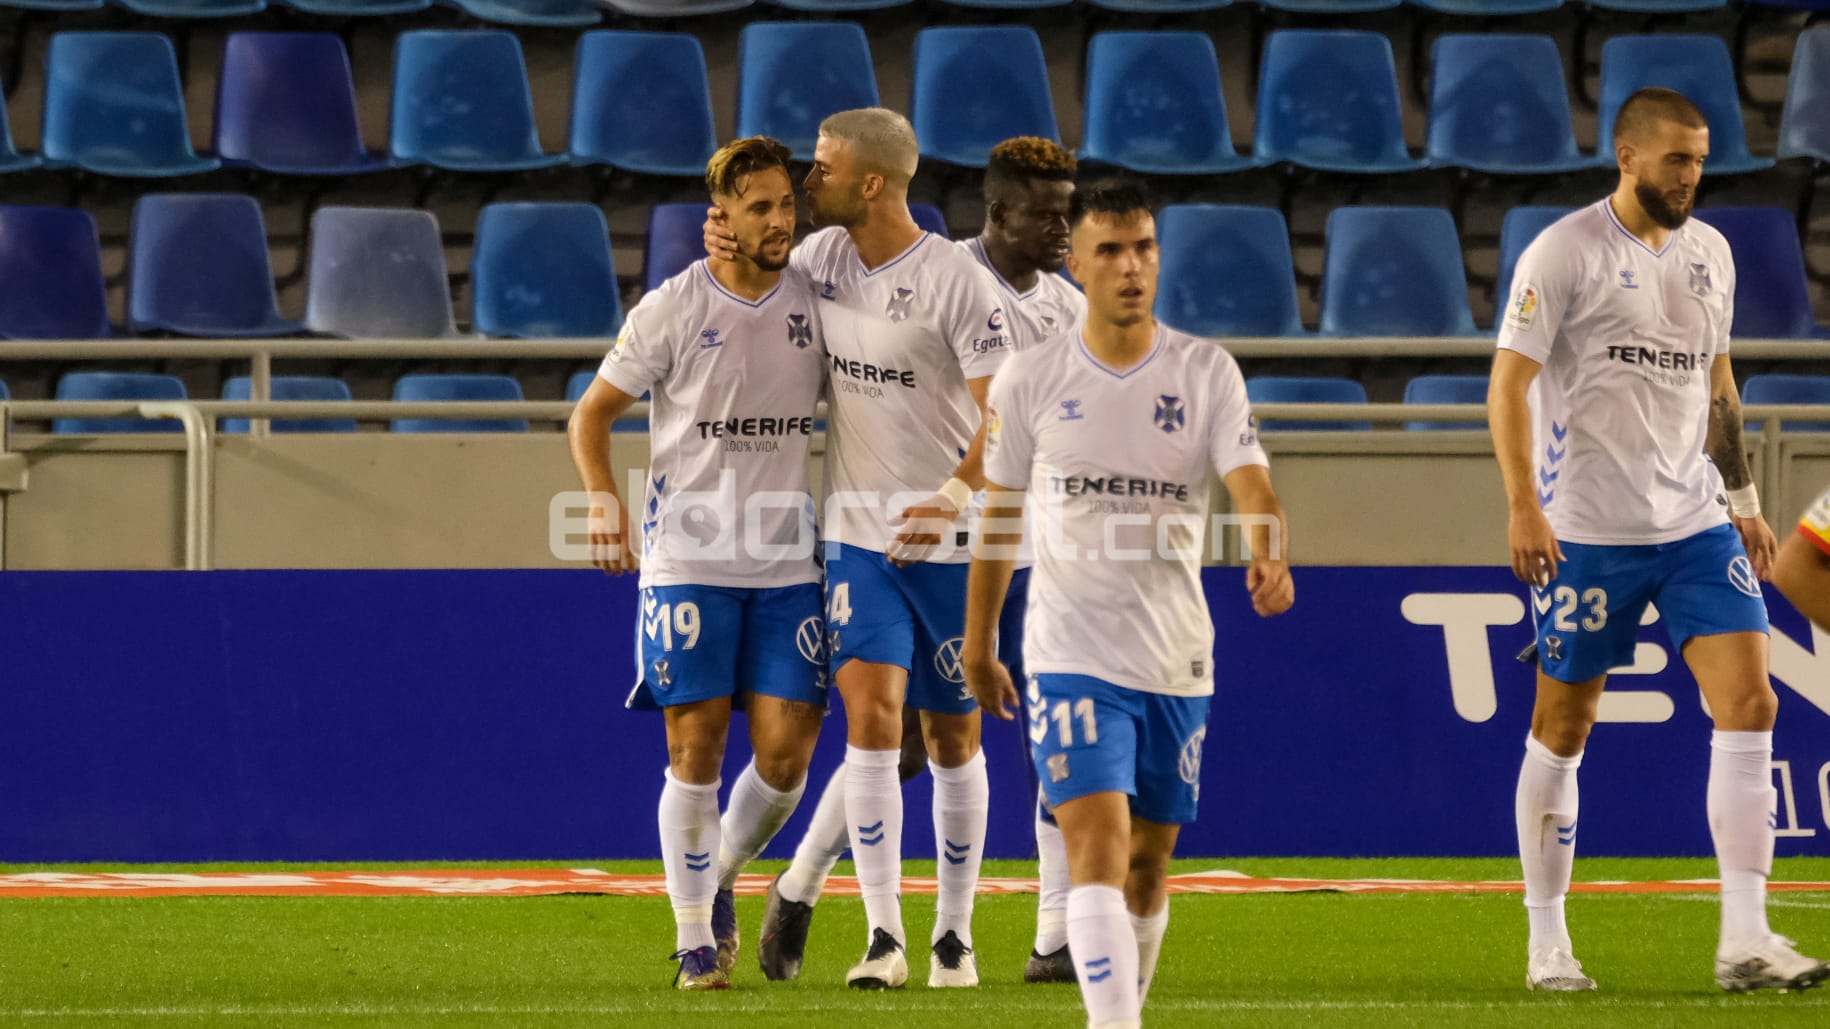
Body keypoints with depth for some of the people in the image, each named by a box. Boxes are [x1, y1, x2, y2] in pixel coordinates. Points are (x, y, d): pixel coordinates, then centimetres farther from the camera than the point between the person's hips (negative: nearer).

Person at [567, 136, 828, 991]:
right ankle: (693, 936, 6)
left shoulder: (818, 303, 4)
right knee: (695, 750, -4)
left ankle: (721, 877, 25)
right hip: (689, 558, -3)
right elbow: (592, 414, 2)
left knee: (786, 752, -3)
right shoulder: (673, 310, -5)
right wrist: (603, 499, -14)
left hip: (789, 563, 3)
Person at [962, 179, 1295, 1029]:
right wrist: (977, 645, 14)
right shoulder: (1030, 381, 1)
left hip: (1177, 657, 2)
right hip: (1071, 656, -2)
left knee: (1149, 859, 11)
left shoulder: (1206, 373, 1)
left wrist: (1271, 557, -34)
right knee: (1098, 841, -17)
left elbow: (1250, 479, -13)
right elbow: (999, 517, 10)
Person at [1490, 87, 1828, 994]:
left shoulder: (1709, 252, 12)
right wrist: (1523, 505, -19)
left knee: (1748, 704, -10)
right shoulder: (1564, 253, -8)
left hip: (1696, 526, 5)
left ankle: (1743, 940, -11)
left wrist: (1741, 497, 19)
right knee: (1562, 729, 3)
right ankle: (1546, 942, 16)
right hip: (1586, 532, -5)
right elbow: (1509, 381, -10)